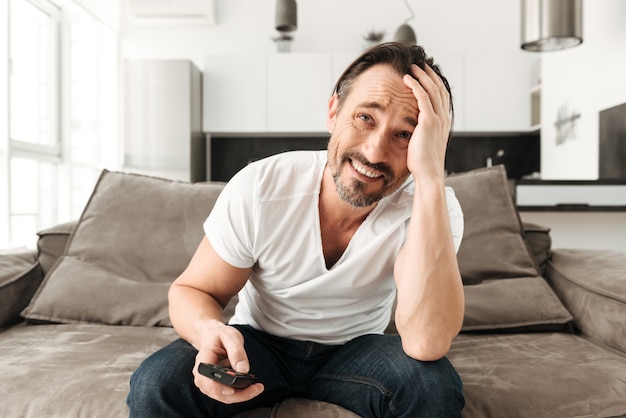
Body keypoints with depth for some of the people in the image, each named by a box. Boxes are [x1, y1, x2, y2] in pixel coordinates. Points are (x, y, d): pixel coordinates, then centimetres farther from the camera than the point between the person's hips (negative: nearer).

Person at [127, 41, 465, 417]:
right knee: (154, 384, -26)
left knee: (435, 385, -28)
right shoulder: (259, 189, -21)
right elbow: (192, 291, -9)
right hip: (256, 344, 0)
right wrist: (211, 331, -35)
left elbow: (427, 343, -37)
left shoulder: (432, 203, -22)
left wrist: (430, 176, -42)